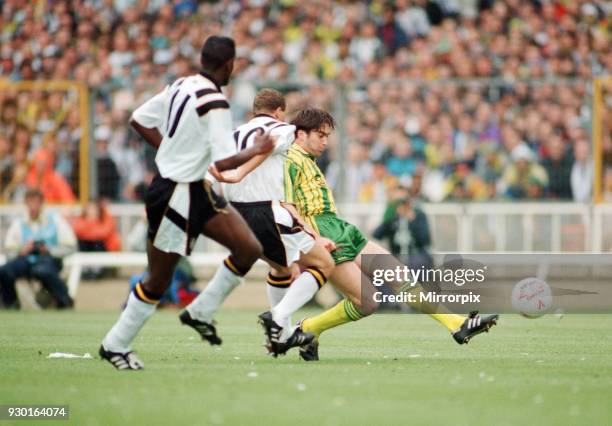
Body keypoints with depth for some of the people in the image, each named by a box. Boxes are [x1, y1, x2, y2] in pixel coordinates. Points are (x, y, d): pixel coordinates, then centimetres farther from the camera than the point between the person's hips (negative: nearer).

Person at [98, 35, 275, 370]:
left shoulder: (181, 85, 3)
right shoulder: (214, 103, -22)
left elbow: (139, 120, 12)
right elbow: (224, 162, -26)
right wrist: (257, 150, -9)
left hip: (197, 191, 9)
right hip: (177, 195, -9)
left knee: (249, 249, 3)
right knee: (159, 281, 3)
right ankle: (115, 345, 16)